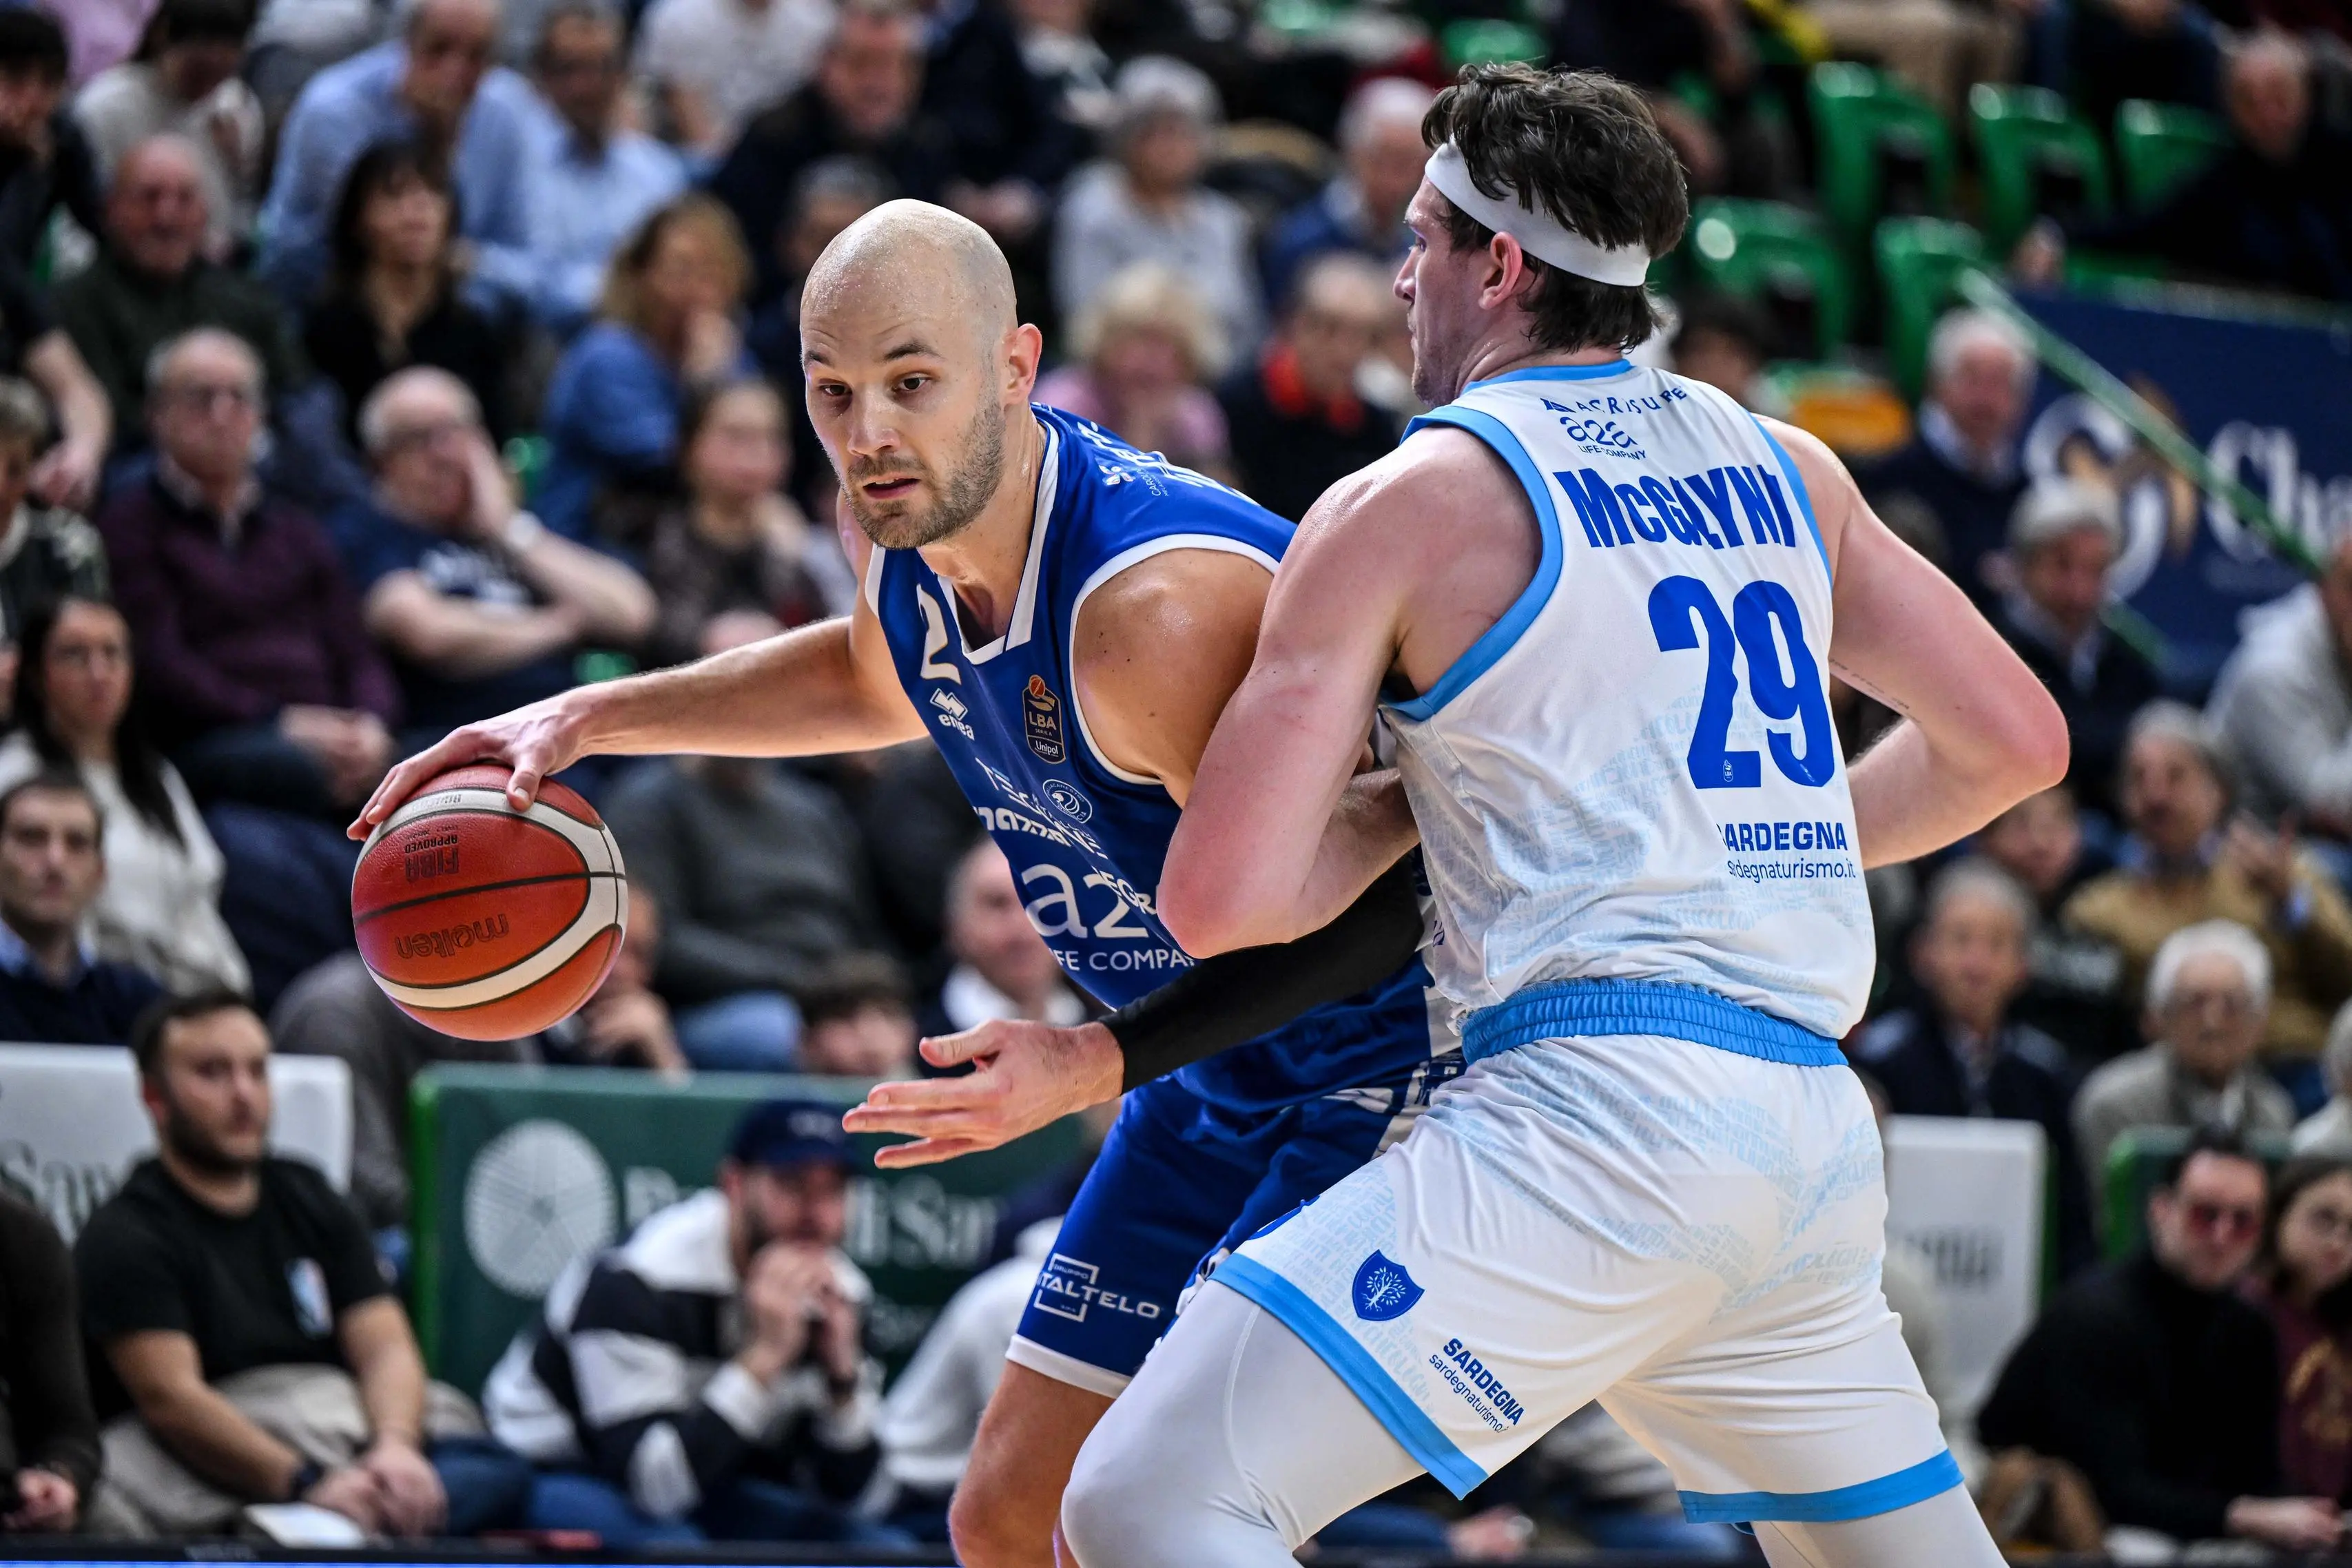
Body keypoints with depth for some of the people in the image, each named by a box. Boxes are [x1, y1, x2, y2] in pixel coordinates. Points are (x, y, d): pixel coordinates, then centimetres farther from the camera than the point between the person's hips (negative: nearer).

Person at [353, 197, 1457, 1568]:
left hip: (1399, 1053, -9)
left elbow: (1380, 904, -30)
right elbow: (875, 680, 22)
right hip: (1229, 1081, 9)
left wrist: (1106, 1062, -35)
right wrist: (591, 718, 14)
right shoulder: (918, 532, -4)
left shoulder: (1153, 606, -32)